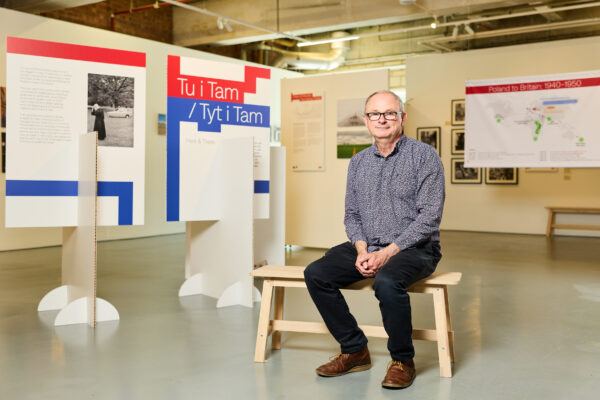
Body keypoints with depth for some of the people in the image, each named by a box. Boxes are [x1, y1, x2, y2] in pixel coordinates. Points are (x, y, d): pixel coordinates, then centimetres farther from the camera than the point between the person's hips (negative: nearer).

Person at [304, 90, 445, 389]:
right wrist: (361, 249, -8)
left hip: (414, 248, -5)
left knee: (386, 281, -36)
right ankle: (354, 350, 0)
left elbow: (430, 216, -11)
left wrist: (388, 252, -19)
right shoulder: (358, 162, 13)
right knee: (316, 274, -15)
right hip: (367, 247, 6)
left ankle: (402, 360, -11)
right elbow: (351, 214, 13)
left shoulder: (424, 156, -4)